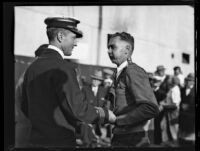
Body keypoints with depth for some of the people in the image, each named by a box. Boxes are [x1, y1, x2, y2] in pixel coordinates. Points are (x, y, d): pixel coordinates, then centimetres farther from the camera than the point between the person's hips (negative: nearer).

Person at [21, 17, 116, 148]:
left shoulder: (32, 68, 7)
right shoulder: (62, 68, -17)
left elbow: (27, 109, 12)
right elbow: (78, 108, -20)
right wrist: (105, 114, -5)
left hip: (36, 141, 8)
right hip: (60, 142, -8)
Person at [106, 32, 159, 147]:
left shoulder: (133, 71, -15)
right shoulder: (120, 73, 13)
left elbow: (151, 109, -25)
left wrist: (117, 119, -20)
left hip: (133, 140, -8)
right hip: (119, 138, 8)